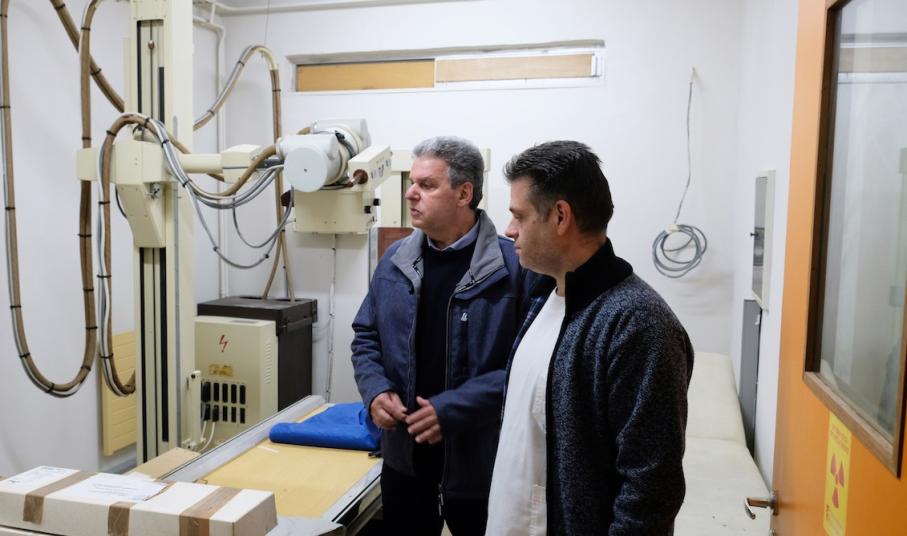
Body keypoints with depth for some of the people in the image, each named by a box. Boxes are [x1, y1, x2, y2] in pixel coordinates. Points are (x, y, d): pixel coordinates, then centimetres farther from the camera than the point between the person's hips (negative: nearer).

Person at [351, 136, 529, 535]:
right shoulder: (395, 259, 3)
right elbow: (366, 337, 11)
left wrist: (454, 409, -23)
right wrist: (375, 390, -7)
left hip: (479, 459, -4)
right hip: (404, 453, 5)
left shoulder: (511, 264, -14)